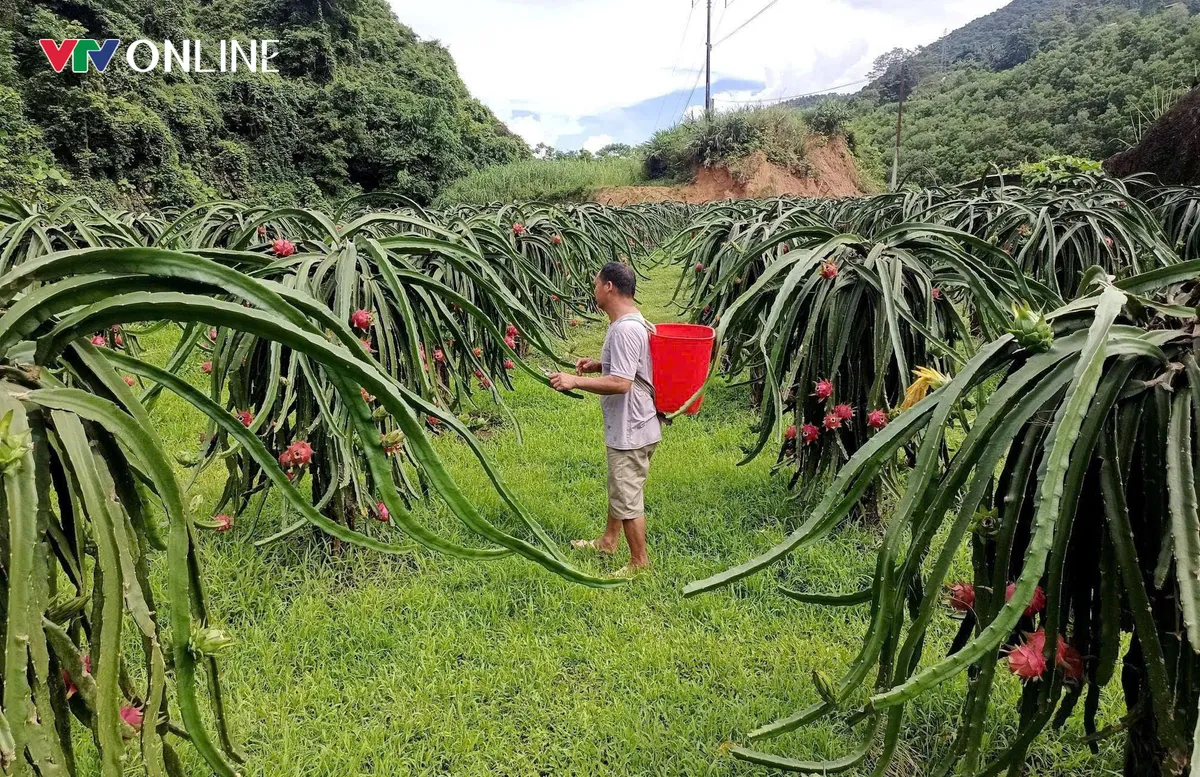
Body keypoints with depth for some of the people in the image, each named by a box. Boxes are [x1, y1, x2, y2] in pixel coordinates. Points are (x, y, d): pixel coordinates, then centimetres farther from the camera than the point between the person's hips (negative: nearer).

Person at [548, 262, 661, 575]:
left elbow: (620, 382, -30)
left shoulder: (626, 329, -25)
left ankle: (639, 562, 17)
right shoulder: (630, 322, 9)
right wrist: (597, 365, 9)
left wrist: (575, 381, -27)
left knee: (628, 496, 2)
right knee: (618, 488, 25)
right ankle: (608, 541, 43)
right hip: (625, 424, 11)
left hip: (631, 429, -11)